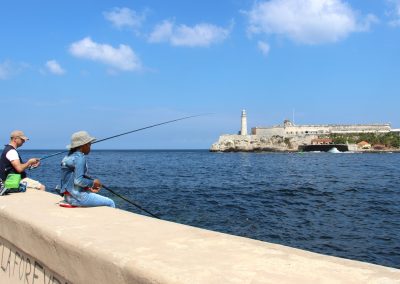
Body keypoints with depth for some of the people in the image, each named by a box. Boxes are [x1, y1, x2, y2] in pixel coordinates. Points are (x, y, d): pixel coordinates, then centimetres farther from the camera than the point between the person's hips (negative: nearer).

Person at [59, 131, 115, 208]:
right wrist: (93, 183, -8)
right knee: (110, 203, -1)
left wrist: (89, 188, 12)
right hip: (77, 197, -10)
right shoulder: (79, 158, -16)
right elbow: (78, 181, -24)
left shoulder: (68, 157, 12)